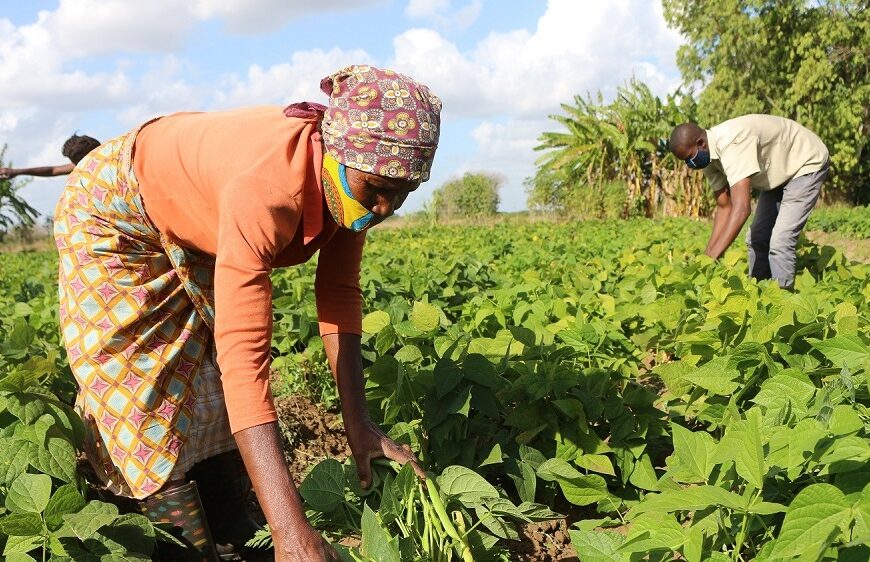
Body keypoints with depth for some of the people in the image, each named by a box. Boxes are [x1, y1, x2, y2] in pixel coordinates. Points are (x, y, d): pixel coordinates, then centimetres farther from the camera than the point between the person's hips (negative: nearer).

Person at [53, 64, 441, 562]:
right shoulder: (266, 188, -45)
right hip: (117, 214, -6)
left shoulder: (351, 175, -23)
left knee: (212, 396, 6)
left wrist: (358, 422, -22)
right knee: (143, 396, -6)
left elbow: (339, 293, -13)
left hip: (197, 231, 6)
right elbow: (243, 357, -50)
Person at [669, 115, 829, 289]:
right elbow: (724, 207, -6)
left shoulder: (732, 144, -39)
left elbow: (741, 208, -46)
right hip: (779, 173, 9)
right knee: (757, 238, 9)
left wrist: (711, 258, -49)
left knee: (780, 241, -18)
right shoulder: (708, 156, -11)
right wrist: (707, 255, -14)